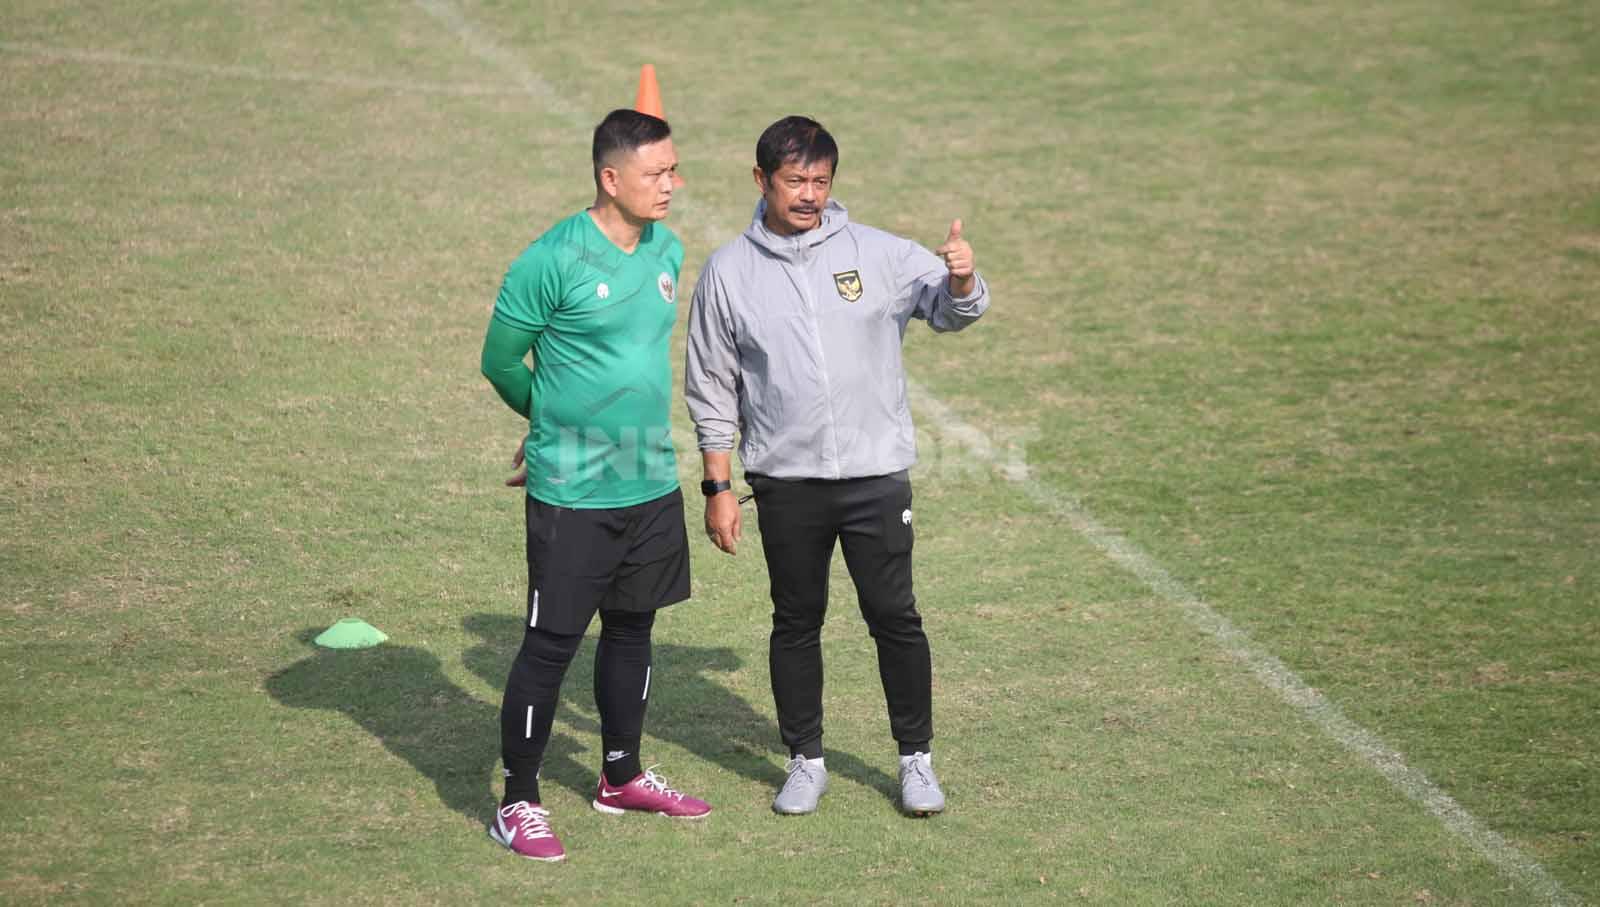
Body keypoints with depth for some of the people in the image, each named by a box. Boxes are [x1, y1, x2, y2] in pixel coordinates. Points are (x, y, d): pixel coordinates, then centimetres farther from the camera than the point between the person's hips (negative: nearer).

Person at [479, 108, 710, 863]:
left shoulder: (668, 250, 5)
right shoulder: (553, 262, -17)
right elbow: (501, 362, -6)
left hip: (652, 485, 7)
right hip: (573, 495, -7)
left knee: (631, 630, 18)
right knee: (551, 644, -1)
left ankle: (621, 777, 34)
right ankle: (518, 803, 11)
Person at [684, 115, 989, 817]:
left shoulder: (879, 254, 1)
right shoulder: (728, 272, 2)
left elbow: (952, 310, -1)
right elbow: (712, 390, 5)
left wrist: (962, 278, -25)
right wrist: (718, 487, 2)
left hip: (876, 474, 0)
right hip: (785, 482, 0)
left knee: (894, 616, 3)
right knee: (796, 622, 10)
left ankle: (917, 758, 17)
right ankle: (806, 760, 23)